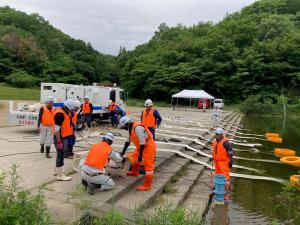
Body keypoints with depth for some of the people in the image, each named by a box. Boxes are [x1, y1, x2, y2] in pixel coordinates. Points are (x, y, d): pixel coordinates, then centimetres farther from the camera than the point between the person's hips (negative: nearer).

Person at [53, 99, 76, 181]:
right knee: (61, 155, -2)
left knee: (61, 154, 23)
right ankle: (60, 175, 9)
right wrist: (59, 142, -23)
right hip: (60, 138, -10)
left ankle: (58, 170, 41)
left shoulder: (65, 112, 10)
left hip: (65, 137, 10)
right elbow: (56, 129, -25)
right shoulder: (60, 114, -22)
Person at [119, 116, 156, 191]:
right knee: (135, 157, 26)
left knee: (148, 165, -8)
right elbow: (128, 141, 17)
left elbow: (142, 142, -27)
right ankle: (135, 172, 50)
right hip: (141, 146, 11)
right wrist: (123, 151, 20)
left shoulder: (137, 128, -26)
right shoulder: (131, 128, 7)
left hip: (148, 146, -11)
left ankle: (147, 186, -4)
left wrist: (140, 154, -22)